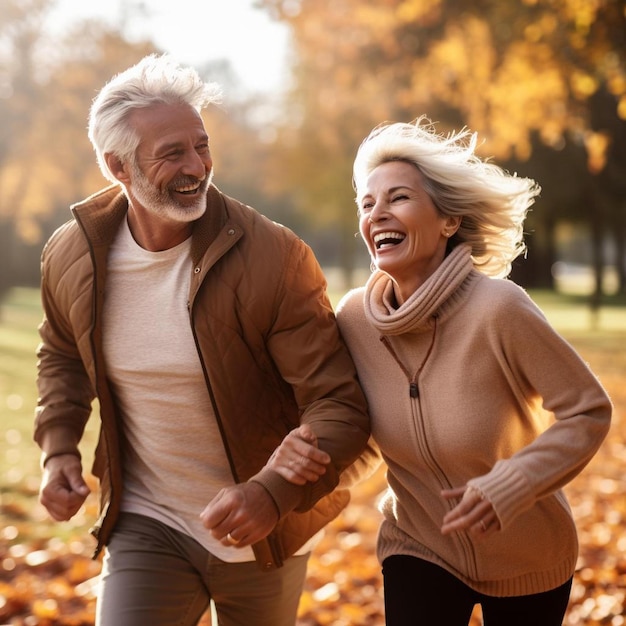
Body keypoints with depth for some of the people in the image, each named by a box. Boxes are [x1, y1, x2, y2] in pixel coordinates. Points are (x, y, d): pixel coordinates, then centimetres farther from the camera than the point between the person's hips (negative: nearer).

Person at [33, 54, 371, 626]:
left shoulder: (275, 257, -21)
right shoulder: (70, 257, -8)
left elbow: (340, 406, -21)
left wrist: (273, 493, -37)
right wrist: (59, 448, -1)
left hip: (264, 535, -1)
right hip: (146, 529, 1)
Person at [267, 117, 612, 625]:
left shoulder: (498, 308, -27)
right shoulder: (355, 317, -15)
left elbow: (589, 411, -18)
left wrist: (508, 486, -30)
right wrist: (300, 451, -23)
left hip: (527, 561, -2)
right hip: (419, 549, 2)